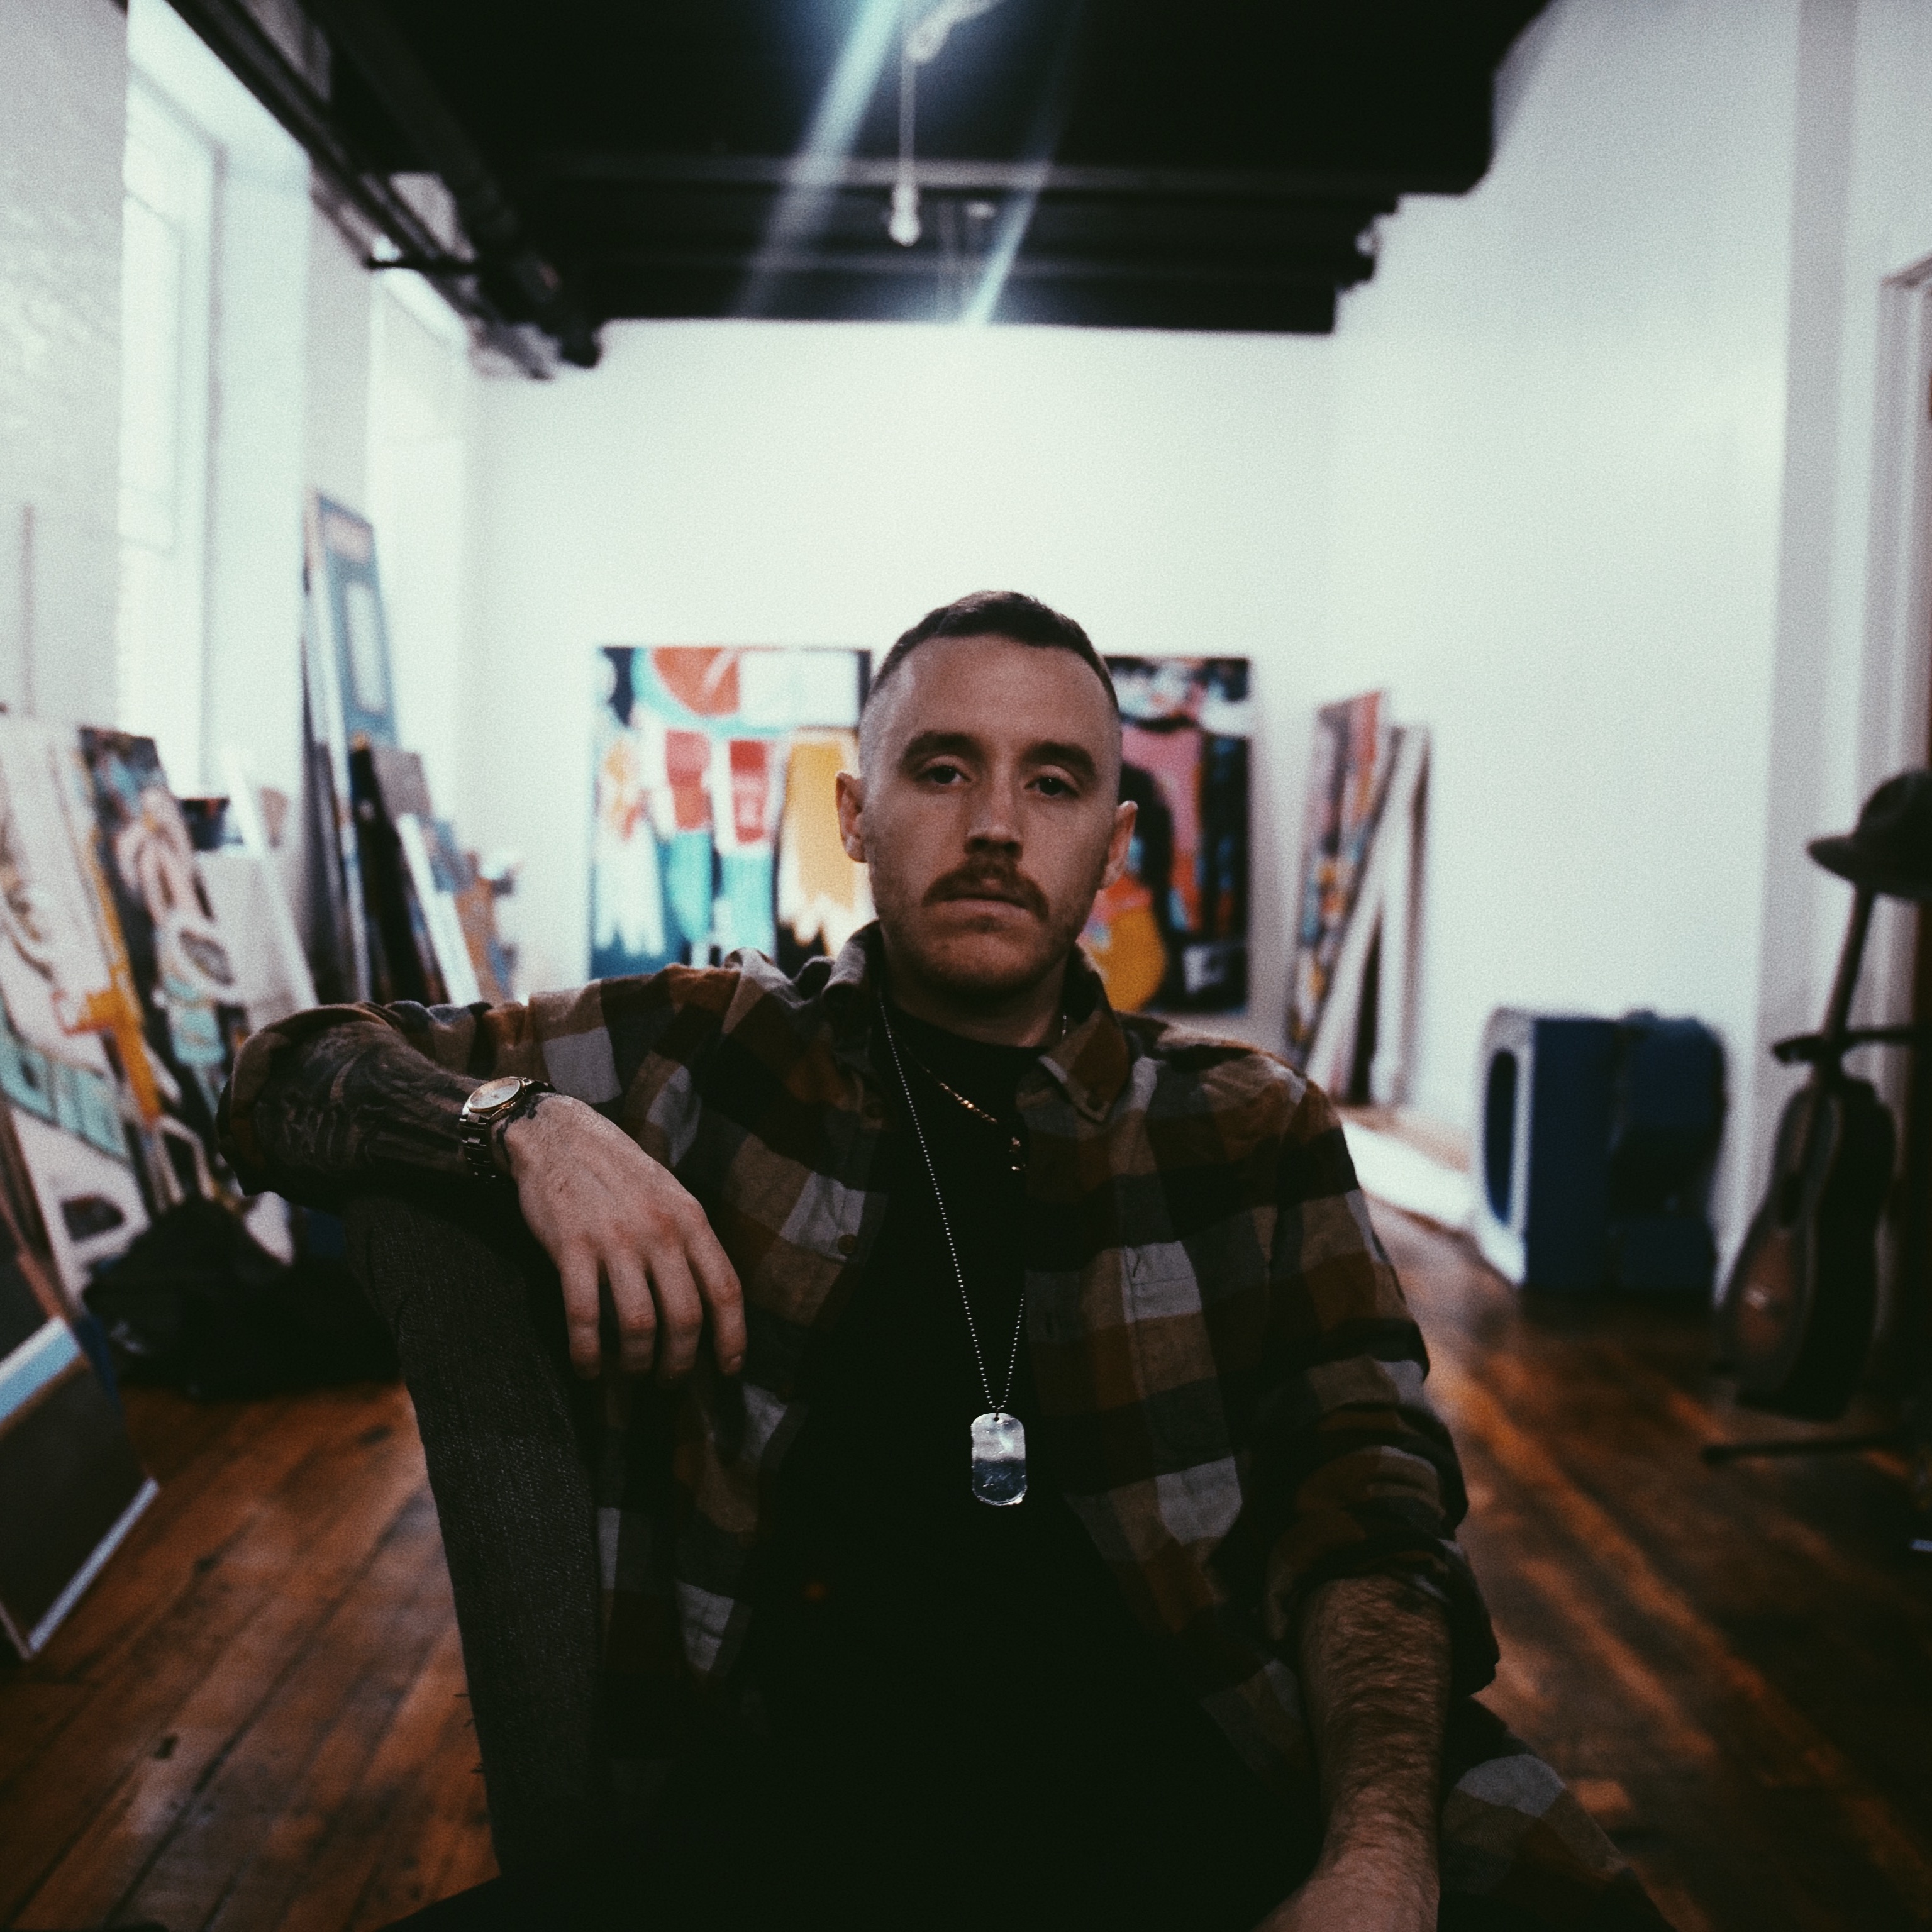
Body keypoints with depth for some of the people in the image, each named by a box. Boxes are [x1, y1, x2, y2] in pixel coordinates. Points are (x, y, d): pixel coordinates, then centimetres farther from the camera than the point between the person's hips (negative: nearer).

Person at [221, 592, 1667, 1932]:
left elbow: (1365, 1499, 4)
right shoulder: (706, 1056, 9)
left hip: (1193, 1760, 2)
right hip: (802, 1775, -1)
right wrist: (531, 1124, -9)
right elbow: (288, 1079, 14)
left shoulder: (1252, 1131, 11)